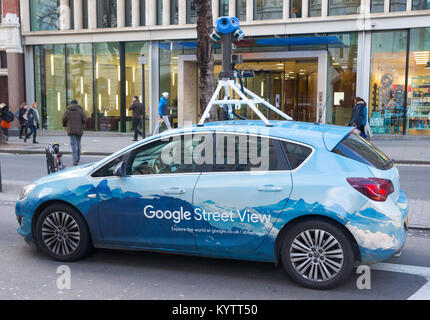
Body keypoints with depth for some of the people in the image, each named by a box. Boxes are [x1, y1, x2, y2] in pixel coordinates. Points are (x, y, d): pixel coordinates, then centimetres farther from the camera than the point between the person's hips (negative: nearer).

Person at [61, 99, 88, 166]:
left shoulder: (67, 110, 1)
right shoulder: (80, 110, 1)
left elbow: (63, 120, 0)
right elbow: (85, 119, -6)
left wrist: (65, 125, 21)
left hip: (71, 130, -1)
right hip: (79, 130, 1)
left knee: (73, 144, -2)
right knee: (78, 144, 14)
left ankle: (75, 160, -13)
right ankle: (78, 159, 25)